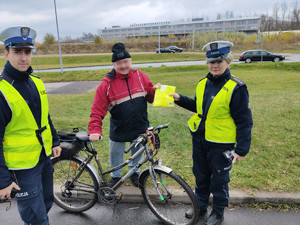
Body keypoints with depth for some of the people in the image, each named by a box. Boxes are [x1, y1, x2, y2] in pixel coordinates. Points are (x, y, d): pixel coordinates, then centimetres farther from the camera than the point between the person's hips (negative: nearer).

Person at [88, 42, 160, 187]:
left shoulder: (140, 76, -4)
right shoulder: (107, 83, -13)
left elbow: (150, 97, 4)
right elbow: (97, 110, -14)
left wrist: (155, 91, -17)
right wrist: (95, 130, -24)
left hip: (140, 127, 2)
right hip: (118, 130, -2)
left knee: (138, 152, 20)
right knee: (115, 154, 15)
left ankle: (134, 172, 47)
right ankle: (116, 176, 42)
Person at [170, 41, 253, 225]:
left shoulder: (236, 88, -16)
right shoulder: (203, 83, 3)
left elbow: (244, 121, -13)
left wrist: (242, 149, -14)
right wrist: (180, 99, 4)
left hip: (221, 143, -6)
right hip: (199, 139, 6)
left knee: (219, 179, 12)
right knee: (201, 175, 21)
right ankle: (201, 206, 43)